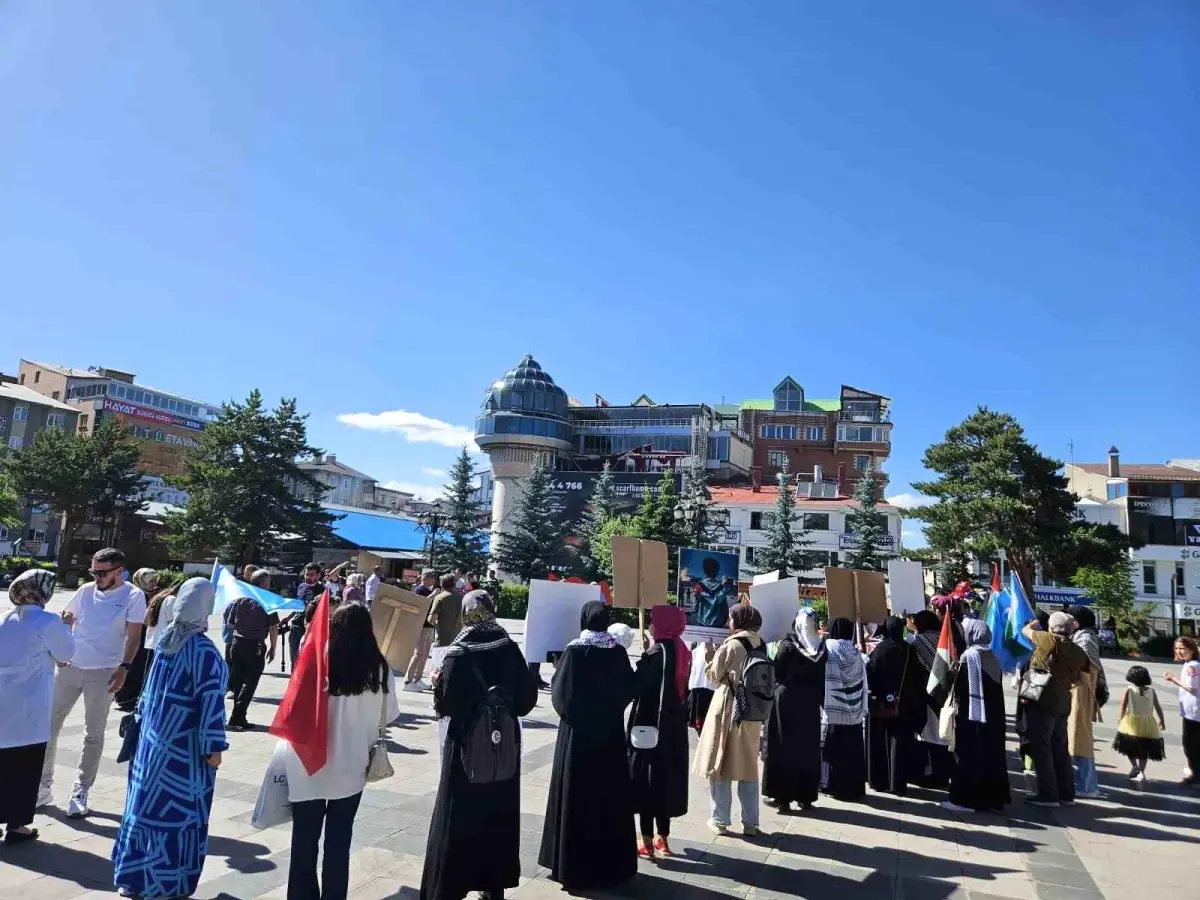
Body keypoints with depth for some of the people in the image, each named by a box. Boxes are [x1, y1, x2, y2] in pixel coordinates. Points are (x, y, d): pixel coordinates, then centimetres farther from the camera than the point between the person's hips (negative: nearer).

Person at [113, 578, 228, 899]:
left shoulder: (165, 639, 1)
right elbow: (210, 701, -20)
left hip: (153, 738, 7)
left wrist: (141, 717, 25)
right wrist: (214, 746, -13)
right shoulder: (203, 650, -21)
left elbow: (151, 687, 13)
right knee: (179, 811, 5)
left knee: (147, 803, 16)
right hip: (184, 746, -7)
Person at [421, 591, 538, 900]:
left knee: (459, 817, 8)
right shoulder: (509, 649, -5)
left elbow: (445, 703, -17)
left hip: (467, 744, -3)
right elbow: (528, 697, -3)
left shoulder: (458, 653, -14)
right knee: (498, 814, 16)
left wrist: (438, 682, 2)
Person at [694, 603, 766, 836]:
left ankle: (720, 820, 10)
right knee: (748, 767, 13)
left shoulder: (731, 645, -13)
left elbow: (714, 676, -7)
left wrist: (710, 659, 9)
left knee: (720, 765, 6)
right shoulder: (761, 645, 4)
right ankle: (750, 823, 17)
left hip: (728, 708, -5)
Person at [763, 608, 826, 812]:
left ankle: (783, 797, 3)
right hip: (810, 703, 4)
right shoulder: (821, 647, 1)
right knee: (807, 748, 11)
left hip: (786, 700, -4)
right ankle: (806, 797, 16)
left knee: (784, 747, 3)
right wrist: (819, 699, 10)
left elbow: (776, 673, -6)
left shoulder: (787, 645, -11)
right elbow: (822, 678, 2)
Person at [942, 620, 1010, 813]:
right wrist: (997, 715, 18)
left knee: (968, 755, -1)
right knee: (991, 755, 12)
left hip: (971, 714, -7)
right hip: (992, 716, 7)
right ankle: (993, 798, 19)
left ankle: (966, 799, 2)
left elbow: (960, 688, -15)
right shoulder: (993, 658, 7)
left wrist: (958, 710, -4)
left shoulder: (969, 657, -15)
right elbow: (998, 689, 12)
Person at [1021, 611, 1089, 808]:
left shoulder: (1050, 640, -10)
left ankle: (1048, 795, -2)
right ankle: (1066, 793, 21)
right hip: (1062, 702, 7)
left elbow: (1027, 630, 4)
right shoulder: (1078, 652, 9)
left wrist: (1035, 623, 23)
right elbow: (1077, 678, 10)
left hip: (1043, 701, -7)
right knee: (1060, 749, 15)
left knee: (1041, 748, -3)